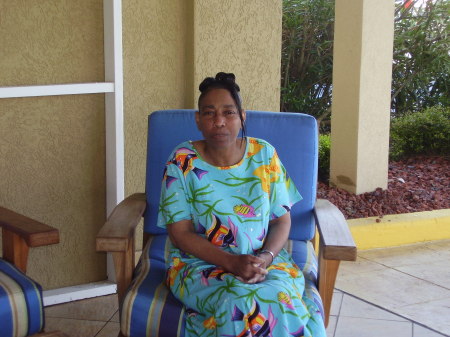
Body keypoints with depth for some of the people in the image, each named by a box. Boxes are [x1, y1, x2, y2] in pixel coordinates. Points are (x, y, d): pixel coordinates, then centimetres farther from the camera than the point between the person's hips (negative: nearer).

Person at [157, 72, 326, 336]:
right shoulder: (183, 162, -5)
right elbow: (180, 232, -8)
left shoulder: (264, 154, 3)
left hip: (265, 260, 2)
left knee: (283, 300, -32)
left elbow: (282, 219, 5)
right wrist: (231, 262, -21)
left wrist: (265, 257, -16)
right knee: (239, 303, -35)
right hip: (201, 263, -2)